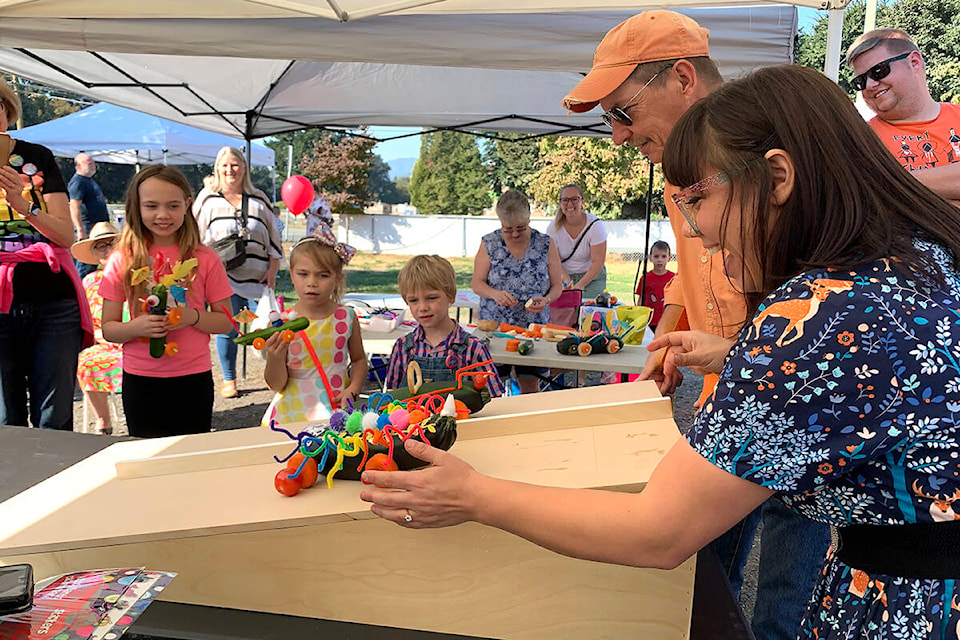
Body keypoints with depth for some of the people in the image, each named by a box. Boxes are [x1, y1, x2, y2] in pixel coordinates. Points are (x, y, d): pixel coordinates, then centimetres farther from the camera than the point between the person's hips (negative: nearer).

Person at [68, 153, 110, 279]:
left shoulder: (90, 180, 19)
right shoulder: (78, 182, -12)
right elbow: (74, 207, -21)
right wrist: (81, 230, -28)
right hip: (87, 229, -10)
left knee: (94, 262, 15)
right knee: (86, 265, -9)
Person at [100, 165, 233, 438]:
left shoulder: (204, 259, -2)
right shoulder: (123, 261, -1)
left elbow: (225, 321, 2)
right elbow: (108, 329, 1)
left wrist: (193, 317, -16)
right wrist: (136, 327, -19)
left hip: (193, 379, 0)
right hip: (140, 381, 1)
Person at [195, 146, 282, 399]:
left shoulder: (259, 200, 12)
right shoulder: (208, 199, 9)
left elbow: (274, 237, 12)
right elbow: (197, 238, 9)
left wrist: (273, 269, 4)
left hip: (257, 277, 1)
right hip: (223, 277, -1)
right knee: (227, 330, 3)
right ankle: (229, 380, 17)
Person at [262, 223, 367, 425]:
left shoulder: (346, 317, -1)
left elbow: (359, 359, 15)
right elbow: (277, 385, -3)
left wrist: (352, 390, 0)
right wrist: (274, 357, -20)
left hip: (336, 414, 1)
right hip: (292, 416, 0)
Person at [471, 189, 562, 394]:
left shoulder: (545, 244, 1)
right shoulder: (489, 243, 1)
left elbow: (557, 285, 4)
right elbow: (476, 283, 0)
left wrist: (546, 300, -18)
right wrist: (495, 294, -21)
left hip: (533, 327, 1)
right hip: (494, 326, 0)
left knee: (530, 386, 8)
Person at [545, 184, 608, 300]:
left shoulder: (595, 225, -15)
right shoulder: (554, 228, -8)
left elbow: (597, 262, -16)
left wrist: (581, 284, -27)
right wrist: (567, 280, -26)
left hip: (592, 277, -1)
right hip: (565, 276, 2)